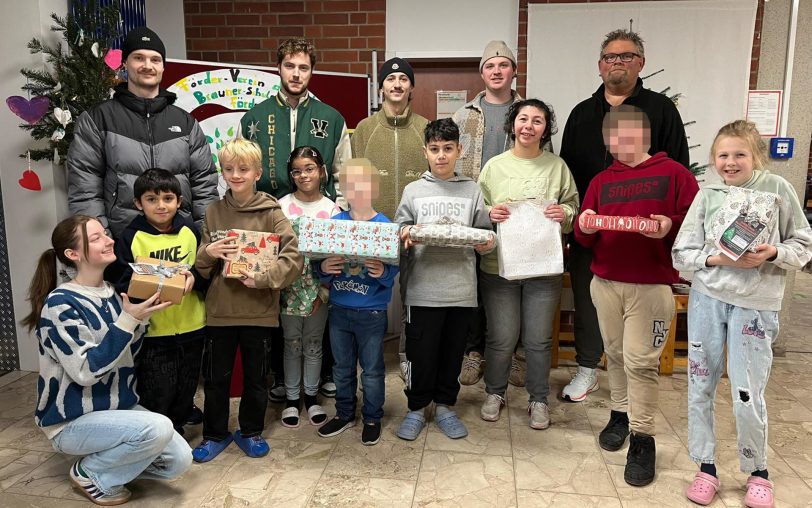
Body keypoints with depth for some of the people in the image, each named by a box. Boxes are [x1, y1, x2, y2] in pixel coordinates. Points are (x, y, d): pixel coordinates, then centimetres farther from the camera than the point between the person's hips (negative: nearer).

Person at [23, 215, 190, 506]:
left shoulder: (111, 293, 3)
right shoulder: (60, 304, -19)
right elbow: (86, 371, -26)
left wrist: (141, 316, -9)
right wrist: (128, 320, -29)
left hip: (119, 406, 7)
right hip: (72, 421, -6)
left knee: (179, 460, -10)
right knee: (158, 428, -29)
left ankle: (111, 460, 14)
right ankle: (90, 474, -3)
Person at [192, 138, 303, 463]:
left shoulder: (271, 212, -5)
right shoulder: (213, 212, 4)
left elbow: (293, 259, -13)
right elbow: (201, 267, 9)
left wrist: (263, 277, -24)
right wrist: (208, 253, -13)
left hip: (259, 311, -2)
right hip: (219, 309, 2)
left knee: (255, 376, 13)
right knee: (215, 377, 13)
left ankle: (251, 432, 33)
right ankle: (215, 434, 32)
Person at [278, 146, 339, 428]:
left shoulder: (331, 209, -1)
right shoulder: (282, 206, -1)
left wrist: (323, 292, -8)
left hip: (318, 290, 0)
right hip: (289, 290, 0)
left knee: (313, 346, 13)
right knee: (292, 346, 12)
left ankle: (311, 397, 29)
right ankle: (292, 398, 26)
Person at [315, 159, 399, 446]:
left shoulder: (385, 226, -8)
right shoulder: (334, 223, 1)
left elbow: (393, 270, -10)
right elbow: (320, 264, 3)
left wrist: (383, 273, -31)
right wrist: (323, 268, -19)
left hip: (372, 312, -3)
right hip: (339, 309, 3)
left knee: (372, 369, 10)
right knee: (342, 367, 18)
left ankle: (372, 418, 29)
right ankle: (344, 414, 36)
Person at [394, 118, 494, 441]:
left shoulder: (472, 191, 7)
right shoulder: (413, 191, 7)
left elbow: (484, 233, 5)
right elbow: (399, 232, 6)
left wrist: (487, 243, -16)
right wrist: (405, 235, -16)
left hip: (462, 289, 1)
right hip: (423, 289, -1)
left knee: (453, 352, 13)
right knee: (421, 352, 6)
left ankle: (445, 407, 31)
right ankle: (417, 408, 26)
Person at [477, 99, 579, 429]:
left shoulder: (557, 166, 3)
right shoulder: (494, 166, 3)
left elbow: (574, 209, 9)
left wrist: (565, 215, -13)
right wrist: (489, 214, -15)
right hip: (499, 265, 0)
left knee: (539, 339, 8)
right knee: (501, 338, 7)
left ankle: (539, 399, 28)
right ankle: (495, 393, 30)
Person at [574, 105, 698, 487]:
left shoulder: (674, 174, 1)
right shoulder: (601, 181, 12)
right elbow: (584, 239, 11)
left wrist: (671, 226, -20)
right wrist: (585, 229, -11)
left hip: (652, 285, -4)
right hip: (605, 283, 4)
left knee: (640, 361, -4)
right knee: (615, 354, 12)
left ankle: (643, 437, 7)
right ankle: (620, 413, 30)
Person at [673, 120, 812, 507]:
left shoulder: (776, 188, 0)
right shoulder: (707, 196, 3)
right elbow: (681, 254, 2)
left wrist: (774, 253, -15)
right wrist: (718, 258, -15)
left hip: (755, 304, -2)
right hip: (707, 298, 2)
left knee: (748, 396, 0)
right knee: (700, 387, 8)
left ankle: (758, 471, 26)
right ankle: (706, 467, 25)